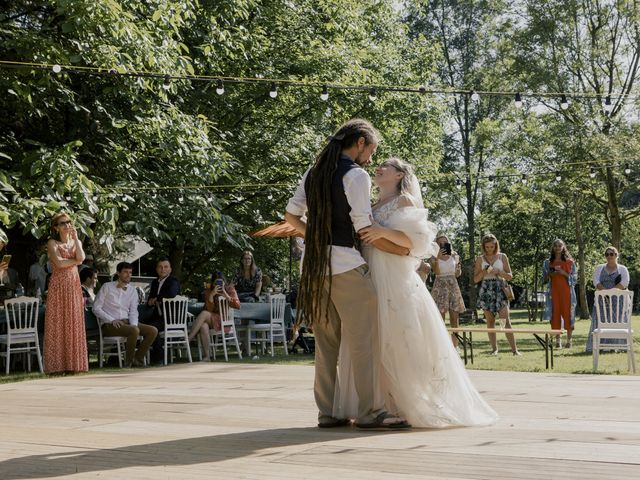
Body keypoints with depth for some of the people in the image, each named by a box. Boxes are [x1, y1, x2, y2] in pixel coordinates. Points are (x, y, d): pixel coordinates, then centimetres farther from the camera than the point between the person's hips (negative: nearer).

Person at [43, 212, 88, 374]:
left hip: (74, 286, 4)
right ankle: (57, 365, -5)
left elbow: (81, 257, -5)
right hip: (58, 286, -4)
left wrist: (75, 238, -2)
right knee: (57, 323, -5)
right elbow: (59, 263, -13)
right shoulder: (52, 243, 2)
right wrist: (75, 260, -1)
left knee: (74, 323, 1)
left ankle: (74, 363, 2)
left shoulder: (76, 242, 16)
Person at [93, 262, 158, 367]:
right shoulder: (107, 287, 1)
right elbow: (96, 308, -4)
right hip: (109, 325, -6)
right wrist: (112, 320, -15)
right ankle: (128, 362, -18)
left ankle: (137, 359, -8)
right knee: (134, 331, -33)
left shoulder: (132, 290, 14)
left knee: (153, 331, -15)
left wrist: (134, 324, -13)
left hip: (126, 322, 6)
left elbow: (133, 311, 9)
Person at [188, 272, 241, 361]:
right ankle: (207, 356, -32)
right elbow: (209, 309, -3)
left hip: (224, 320, -2)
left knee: (204, 314, -29)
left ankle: (188, 339, -29)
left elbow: (237, 305, -10)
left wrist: (225, 295, -18)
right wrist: (211, 295, -18)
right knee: (203, 326, -35)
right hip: (211, 320, 2)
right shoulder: (208, 291, 7)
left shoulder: (230, 290, 3)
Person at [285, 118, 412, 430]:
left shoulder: (314, 172, 14)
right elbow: (365, 228, -12)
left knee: (326, 343, 11)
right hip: (346, 264, -8)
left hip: (315, 263, 8)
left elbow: (291, 215, 18)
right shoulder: (356, 175, -9)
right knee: (364, 339, -3)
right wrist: (400, 249, -1)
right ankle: (369, 412, -2)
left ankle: (327, 412, 13)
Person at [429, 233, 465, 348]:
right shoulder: (433, 257, 2)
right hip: (440, 287, -3)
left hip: (453, 286, 3)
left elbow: (457, 274, 16)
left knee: (454, 319, -1)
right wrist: (437, 258, -28)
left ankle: (455, 346, 1)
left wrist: (459, 268, -6)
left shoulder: (454, 256, 10)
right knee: (440, 320, -6)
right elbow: (437, 271, -14)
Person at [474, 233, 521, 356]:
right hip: (486, 290, 2)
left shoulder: (502, 257, 6)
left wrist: (498, 272, -11)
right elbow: (476, 279, 6)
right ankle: (494, 348, 8)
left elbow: (510, 276, 6)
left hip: (500, 289, -2)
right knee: (490, 321, 2)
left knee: (506, 320, -10)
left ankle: (514, 349, -13)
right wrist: (484, 272, -12)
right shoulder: (480, 259, 8)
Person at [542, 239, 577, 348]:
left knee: (567, 314, -6)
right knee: (555, 314, -2)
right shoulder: (548, 262, 11)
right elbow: (544, 280, 14)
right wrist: (549, 274, -7)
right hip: (553, 292, 2)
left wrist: (564, 274, -12)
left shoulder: (569, 262, 6)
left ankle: (569, 340, -2)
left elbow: (574, 279, 3)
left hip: (566, 291, -2)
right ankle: (557, 340, 2)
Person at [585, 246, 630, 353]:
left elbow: (625, 283, -6)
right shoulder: (599, 268, 16)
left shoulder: (622, 269, 10)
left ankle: (615, 346, -8)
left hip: (618, 300, -2)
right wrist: (605, 291, -16)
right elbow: (595, 281, 1)